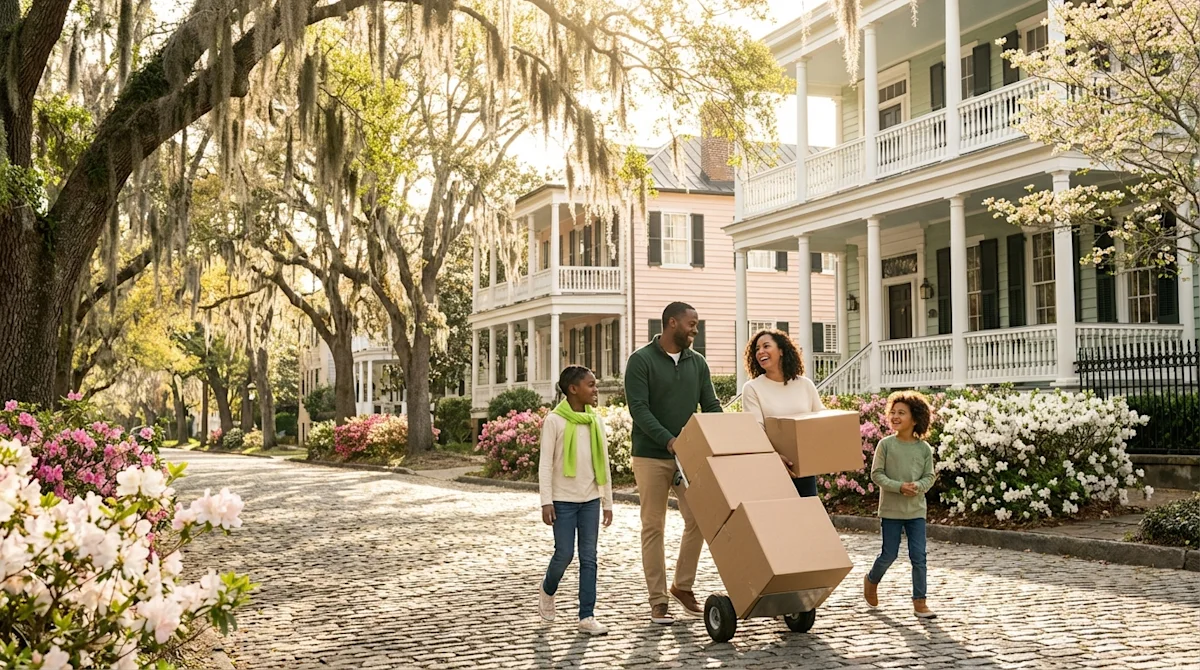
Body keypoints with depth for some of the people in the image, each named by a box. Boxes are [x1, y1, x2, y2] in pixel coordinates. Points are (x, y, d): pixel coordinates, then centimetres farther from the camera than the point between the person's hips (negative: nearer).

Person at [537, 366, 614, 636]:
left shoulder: (596, 421, 8)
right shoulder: (554, 420, -6)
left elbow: (603, 464, 12)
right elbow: (546, 464, -8)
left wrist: (607, 502, 12)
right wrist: (546, 502, -14)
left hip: (590, 500, 4)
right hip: (564, 499, -4)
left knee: (589, 558, 3)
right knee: (564, 554, -3)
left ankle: (587, 616, 8)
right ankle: (547, 591, 28)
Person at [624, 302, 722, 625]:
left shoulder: (697, 363, 8)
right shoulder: (641, 361, -9)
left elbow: (711, 406, 7)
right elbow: (639, 408, -16)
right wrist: (669, 441, -27)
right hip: (651, 456, -5)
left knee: (698, 520, 2)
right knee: (653, 527, 2)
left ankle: (683, 586, 21)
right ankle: (658, 601, 10)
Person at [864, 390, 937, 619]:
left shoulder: (924, 448, -1)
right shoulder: (886, 444, -7)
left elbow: (929, 476, 3)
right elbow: (876, 474, -7)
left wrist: (918, 486, -19)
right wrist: (899, 487, -19)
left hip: (916, 510, 2)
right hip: (891, 509, -2)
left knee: (919, 556, -1)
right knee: (889, 554, 5)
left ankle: (919, 602, 7)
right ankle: (871, 580, 35)